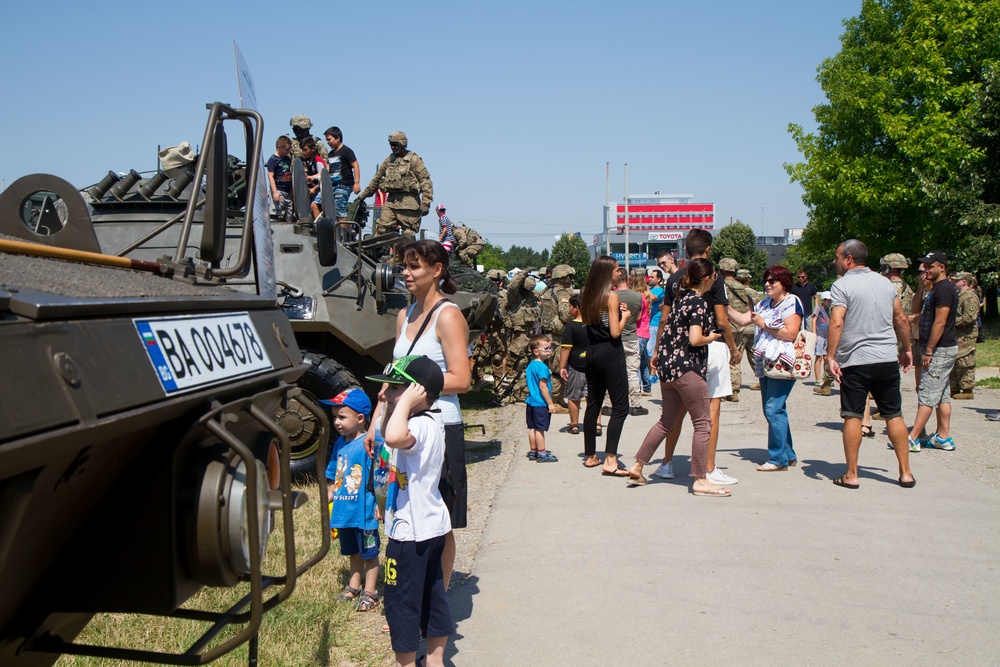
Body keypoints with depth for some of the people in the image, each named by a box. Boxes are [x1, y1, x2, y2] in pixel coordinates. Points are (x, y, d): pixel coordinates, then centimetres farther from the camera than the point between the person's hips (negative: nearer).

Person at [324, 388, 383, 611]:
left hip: (365, 511, -7)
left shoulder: (371, 443, -19)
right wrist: (329, 497, 15)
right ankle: (353, 586, 38)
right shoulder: (340, 443, 5)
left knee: (369, 553, 9)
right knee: (353, 551, 23)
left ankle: (369, 592, 21)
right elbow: (333, 475, 15)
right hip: (344, 510, 7)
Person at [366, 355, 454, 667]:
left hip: (410, 532, -10)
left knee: (400, 601, 4)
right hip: (431, 527, 10)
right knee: (433, 596, 19)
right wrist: (384, 404, 8)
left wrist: (404, 403, -35)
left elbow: (394, 437, -50)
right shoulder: (429, 422, 7)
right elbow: (384, 434, 22)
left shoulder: (420, 425, -25)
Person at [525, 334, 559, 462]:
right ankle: (542, 454, 3)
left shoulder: (530, 365, 10)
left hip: (531, 402, 9)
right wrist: (550, 403, -16)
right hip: (541, 403, -9)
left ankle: (533, 451, 22)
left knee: (532, 427, 14)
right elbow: (543, 387, -21)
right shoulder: (542, 367, -19)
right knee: (540, 429, -3)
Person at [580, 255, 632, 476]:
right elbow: (615, 332, -16)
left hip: (591, 353, 8)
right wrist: (625, 316, 2)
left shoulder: (586, 295, 9)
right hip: (610, 353, -8)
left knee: (593, 404, 15)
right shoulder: (611, 296, -12)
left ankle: (590, 456, 23)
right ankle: (610, 460, -14)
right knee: (620, 407, -6)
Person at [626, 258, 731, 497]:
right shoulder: (699, 303, -13)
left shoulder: (681, 297, 12)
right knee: (703, 424, 1)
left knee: (667, 422, 18)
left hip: (666, 365, 9)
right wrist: (711, 337, -5)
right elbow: (695, 339, -22)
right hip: (687, 368, -9)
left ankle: (637, 467, 19)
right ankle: (700, 481, 4)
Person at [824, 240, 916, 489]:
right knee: (894, 415, 10)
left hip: (855, 361, -5)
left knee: (853, 417, 2)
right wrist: (906, 348, 26)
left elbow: (836, 323, -19)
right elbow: (901, 319, 15)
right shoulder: (885, 282, 10)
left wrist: (831, 356, -17)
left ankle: (851, 475, 5)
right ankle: (906, 473, 14)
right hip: (888, 359, 5)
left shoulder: (842, 285, -8)